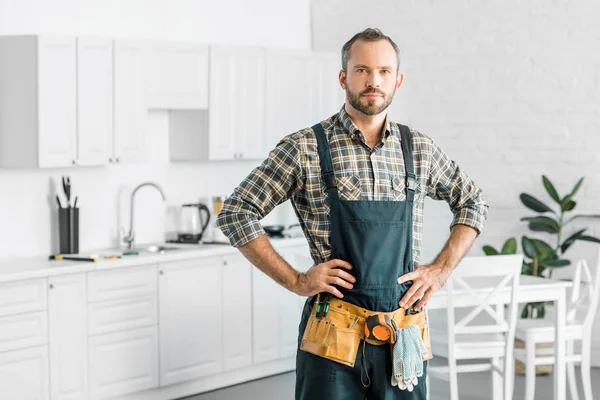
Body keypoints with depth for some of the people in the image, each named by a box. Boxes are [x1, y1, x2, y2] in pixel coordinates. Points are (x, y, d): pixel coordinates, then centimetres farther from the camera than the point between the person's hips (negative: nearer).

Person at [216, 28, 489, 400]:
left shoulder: (419, 149, 7)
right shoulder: (305, 148, -4)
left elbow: (472, 204, 20)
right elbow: (237, 213, -2)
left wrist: (441, 270, 7)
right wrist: (295, 280, -6)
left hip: (404, 337, 3)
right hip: (336, 336, -3)